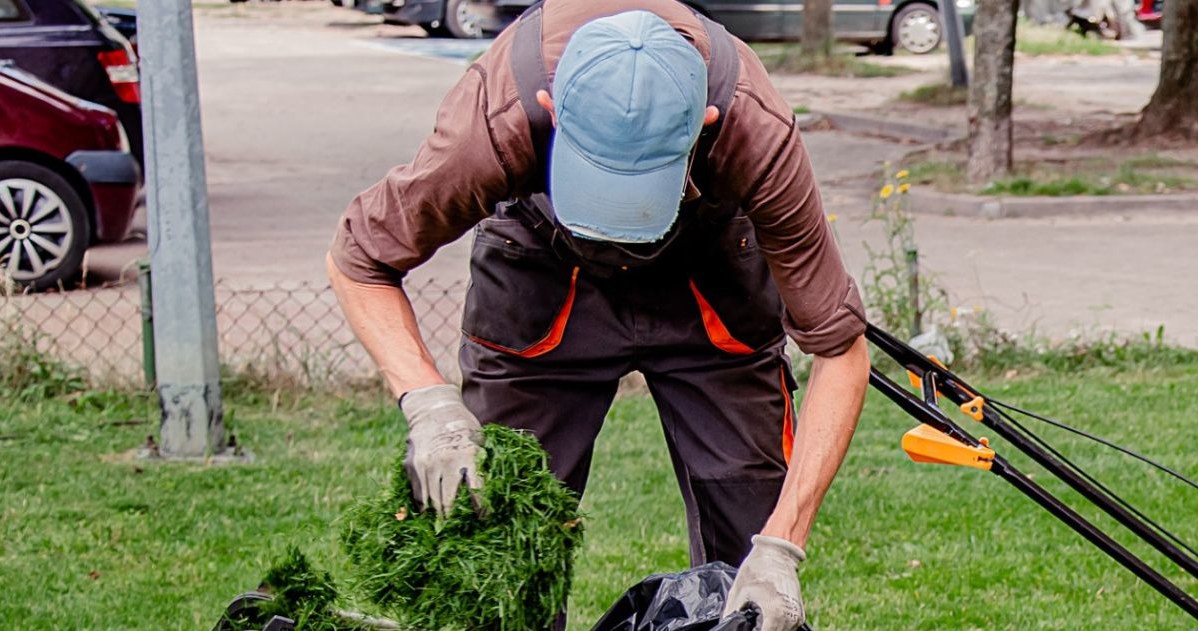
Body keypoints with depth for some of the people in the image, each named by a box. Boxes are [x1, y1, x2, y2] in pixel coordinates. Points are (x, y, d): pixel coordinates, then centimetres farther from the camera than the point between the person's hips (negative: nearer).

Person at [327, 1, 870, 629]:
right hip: (539, 266, 0)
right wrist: (429, 402, -36)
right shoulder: (494, 121, -39)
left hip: (711, 271, 0)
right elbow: (357, 260, -20)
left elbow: (840, 351, -27)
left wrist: (780, 547, -33)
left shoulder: (758, 134, -38)